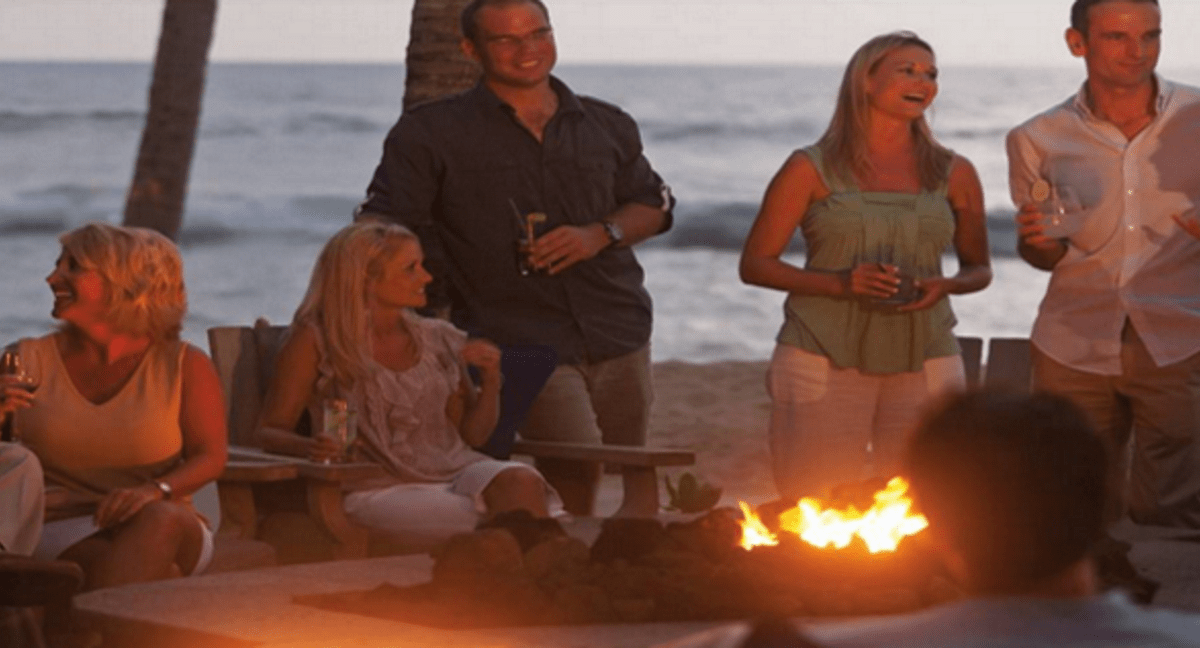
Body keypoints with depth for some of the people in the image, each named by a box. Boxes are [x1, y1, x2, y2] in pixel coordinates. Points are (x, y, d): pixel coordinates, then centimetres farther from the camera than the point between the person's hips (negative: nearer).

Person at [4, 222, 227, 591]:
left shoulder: (184, 365, 7)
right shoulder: (31, 360, 10)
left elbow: (210, 457, 0)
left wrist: (156, 491, -21)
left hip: (166, 531, 1)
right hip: (59, 529, -1)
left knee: (160, 519, -38)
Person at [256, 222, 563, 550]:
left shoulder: (438, 339, 15)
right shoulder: (315, 340, 1)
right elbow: (270, 431, 1)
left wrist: (491, 379, 2)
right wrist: (310, 447, -22)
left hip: (455, 472, 5)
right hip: (381, 488, -5)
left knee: (520, 480, -31)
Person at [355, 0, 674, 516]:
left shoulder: (607, 126, 14)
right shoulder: (431, 134, 3)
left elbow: (652, 205, 22)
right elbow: (381, 226, 1)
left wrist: (601, 234, 0)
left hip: (619, 337, 5)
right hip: (518, 337, -5)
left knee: (633, 476, 10)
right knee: (578, 464, -24)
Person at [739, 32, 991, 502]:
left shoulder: (954, 174, 9)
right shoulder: (813, 168, 1)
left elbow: (978, 269, 18)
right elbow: (755, 264, 1)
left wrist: (944, 286, -6)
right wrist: (838, 282, -14)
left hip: (923, 362, 2)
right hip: (824, 358, -2)